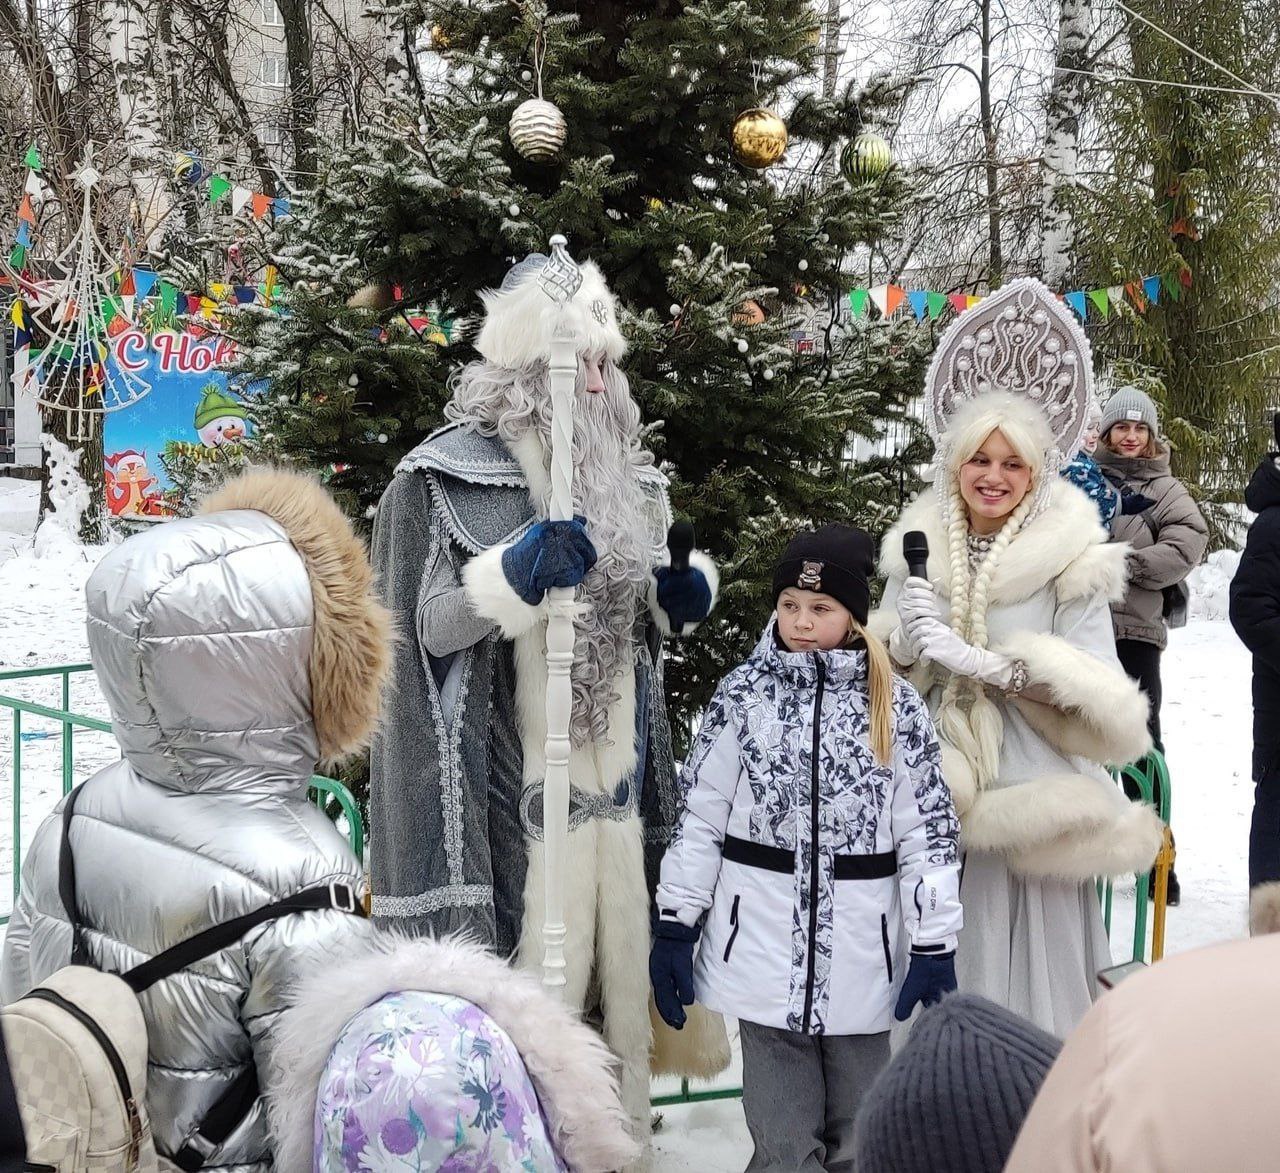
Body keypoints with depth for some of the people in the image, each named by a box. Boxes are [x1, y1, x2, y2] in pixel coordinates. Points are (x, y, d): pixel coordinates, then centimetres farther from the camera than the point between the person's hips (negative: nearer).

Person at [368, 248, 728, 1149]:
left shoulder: (627, 474, 13)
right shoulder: (448, 476, -7)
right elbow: (431, 622, -12)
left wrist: (683, 594, 3)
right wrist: (517, 570, -26)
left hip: (613, 774, 7)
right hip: (509, 782, -6)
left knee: (614, 958, 14)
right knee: (523, 973, -5)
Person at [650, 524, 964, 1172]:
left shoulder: (896, 705, -1)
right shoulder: (742, 693, 0)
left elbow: (929, 830, 0)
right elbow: (699, 817, 3)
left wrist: (935, 947, -3)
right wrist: (675, 926, 1)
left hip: (862, 949, 0)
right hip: (764, 943, 0)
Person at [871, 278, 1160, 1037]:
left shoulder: (1071, 561, -5)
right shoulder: (918, 547, 6)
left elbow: (1102, 702, -11)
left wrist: (988, 665, -22)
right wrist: (909, 643, -13)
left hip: (1030, 805, -3)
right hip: (932, 802, 3)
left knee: (1028, 983, 2)